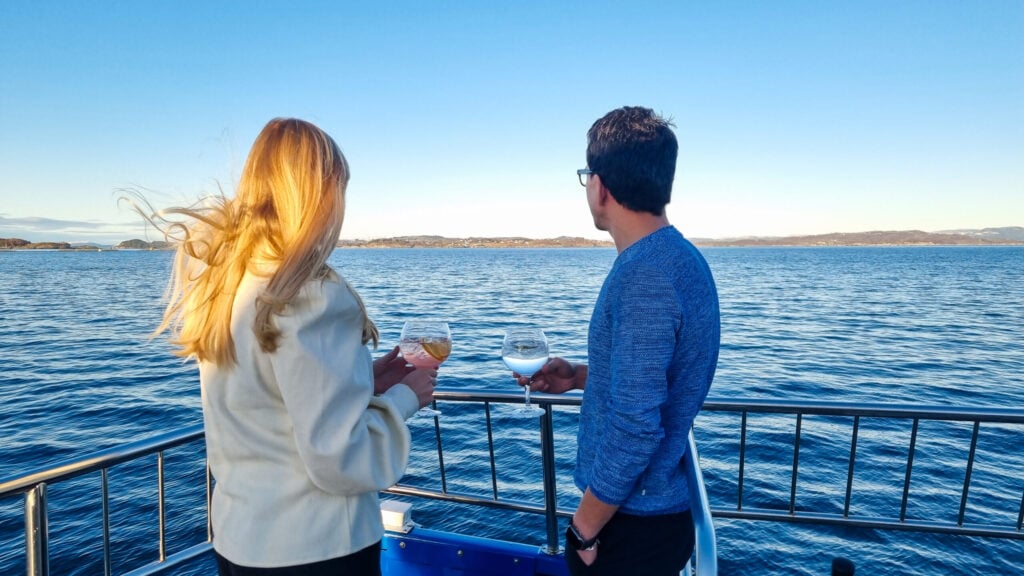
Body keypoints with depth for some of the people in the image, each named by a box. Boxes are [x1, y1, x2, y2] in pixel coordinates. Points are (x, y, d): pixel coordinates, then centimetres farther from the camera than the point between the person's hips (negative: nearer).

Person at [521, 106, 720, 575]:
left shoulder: (642, 278, -27)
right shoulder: (680, 256, 4)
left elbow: (634, 430, -27)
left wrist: (585, 529, -15)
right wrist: (579, 376, 5)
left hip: (631, 524, -9)